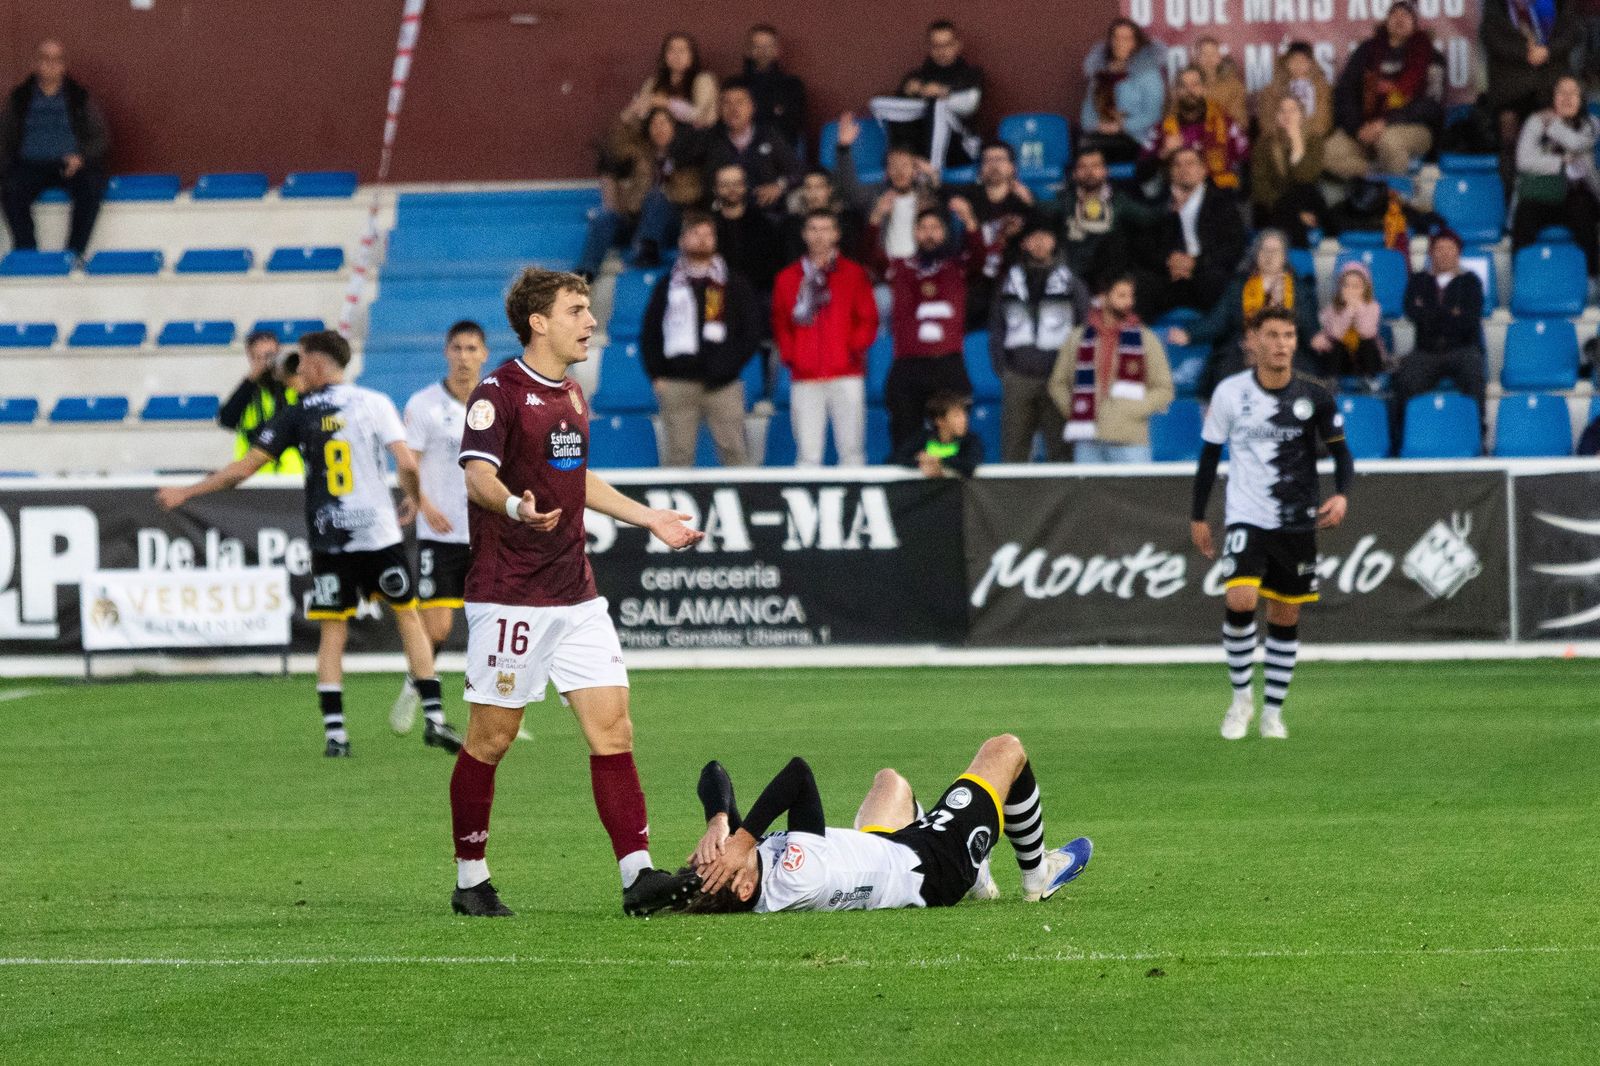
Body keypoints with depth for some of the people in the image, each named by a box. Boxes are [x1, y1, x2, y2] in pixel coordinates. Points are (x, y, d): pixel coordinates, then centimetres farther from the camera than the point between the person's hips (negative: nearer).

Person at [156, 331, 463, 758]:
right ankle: (435, 718, 5)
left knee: (333, 631, 5)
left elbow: (245, 466, 0)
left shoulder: (298, 415, 1)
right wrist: (413, 499, 13)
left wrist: (187, 492, 9)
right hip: (379, 531, 0)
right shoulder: (375, 403, -1)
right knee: (408, 616, 11)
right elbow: (407, 462, -9)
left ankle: (334, 733, -3)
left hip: (328, 539, 0)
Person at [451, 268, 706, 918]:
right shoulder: (499, 392, -10)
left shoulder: (571, 393, 16)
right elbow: (477, 473, -22)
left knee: (612, 727, -2)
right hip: (510, 593, -7)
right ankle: (471, 882, 11)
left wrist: (649, 519, 30)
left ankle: (637, 874, -5)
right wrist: (516, 507, -42)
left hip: (575, 592, 7)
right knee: (492, 737, -1)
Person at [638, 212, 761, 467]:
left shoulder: (734, 283, 10)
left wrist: (731, 366, -5)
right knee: (678, 454, -2)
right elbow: (649, 334, 14)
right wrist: (656, 376, 3)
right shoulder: (669, 284, 14)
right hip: (677, 385, 1)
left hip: (722, 385, -1)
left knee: (733, 451, -5)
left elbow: (753, 330, 7)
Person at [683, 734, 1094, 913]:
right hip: (929, 874, -8)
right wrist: (743, 838, -49)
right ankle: (1038, 877, 33)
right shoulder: (793, 883, -46)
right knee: (1005, 749, 9)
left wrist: (719, 824, -40)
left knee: (889, 779, 38)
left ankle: (975, 877, 51)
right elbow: (799, 772, -50)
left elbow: (714, 775, -24)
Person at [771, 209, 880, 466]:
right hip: (805, 377, 1)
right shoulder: (788, 278, 12)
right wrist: (789, 355, -2)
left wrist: (855, 349, -8)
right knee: (808, 454, -3)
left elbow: (868, 319, 6)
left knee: (851, 450, -4)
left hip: (846, 375, -1)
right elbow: (780, 324, 12)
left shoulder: (853, 274, 8)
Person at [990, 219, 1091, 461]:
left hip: (1057, 376, -2)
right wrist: (1001, 368, 5)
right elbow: (996, 327, 15)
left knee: (1060, 450, -5)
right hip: (1018, 376, 2)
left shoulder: (1070, 281, 7)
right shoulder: (1012, 281, 13)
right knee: (1013, 449, -1)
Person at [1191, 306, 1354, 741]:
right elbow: (1209, 455, 6)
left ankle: (1273, 710, 19)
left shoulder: (1314, 397, -3)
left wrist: (1341, 494, -14)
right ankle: (1241, 696, -4)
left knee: (1285, 615, 7)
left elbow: (1340, 452, 6)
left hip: (1297, 522, 2)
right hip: (1247, 518, -2)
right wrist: (1197, 516, 7)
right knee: (1240, 599, -21)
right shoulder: (1230, 393, -4)